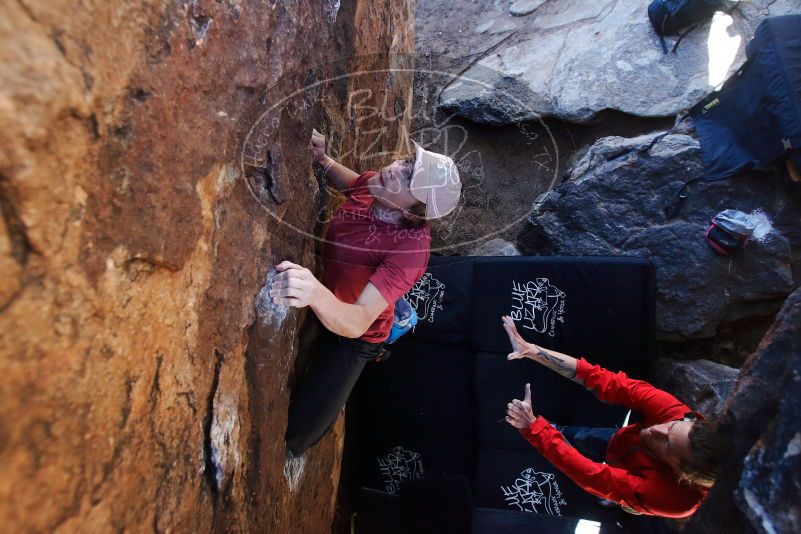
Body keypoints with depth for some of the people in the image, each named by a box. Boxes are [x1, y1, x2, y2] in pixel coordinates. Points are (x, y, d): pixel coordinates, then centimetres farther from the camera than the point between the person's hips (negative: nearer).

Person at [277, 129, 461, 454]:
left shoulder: (411, 249, -39)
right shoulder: (374, 183, -21)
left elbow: (357, 323, -47)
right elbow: (352, 184, 7)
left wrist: (317, 295, -67)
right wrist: (321, 159, -11)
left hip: (352, 336, -6)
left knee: (292, 436, -7)